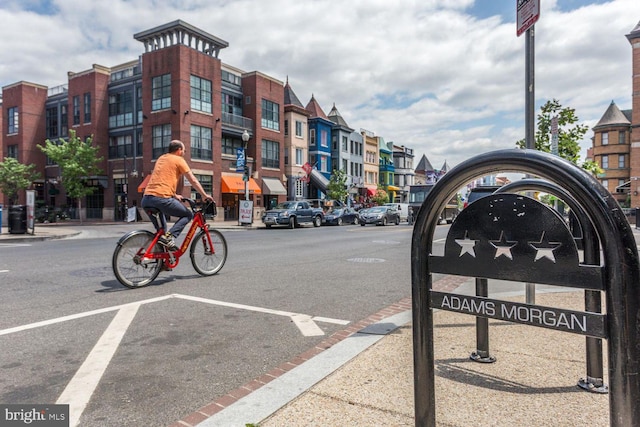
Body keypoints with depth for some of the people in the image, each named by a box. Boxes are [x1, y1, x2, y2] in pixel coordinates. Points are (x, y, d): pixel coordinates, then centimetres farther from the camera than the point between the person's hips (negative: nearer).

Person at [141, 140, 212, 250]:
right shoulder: (179, 160, 3)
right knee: (188, 215, 9)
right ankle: (170, 236, -10)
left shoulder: (161, 158, 26)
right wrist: (204, 195, 13)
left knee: (161, 231, 25)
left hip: (146, 199, 8)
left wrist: (174, 195, 38)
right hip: (162, 198, -8)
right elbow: (193, 181, 3)